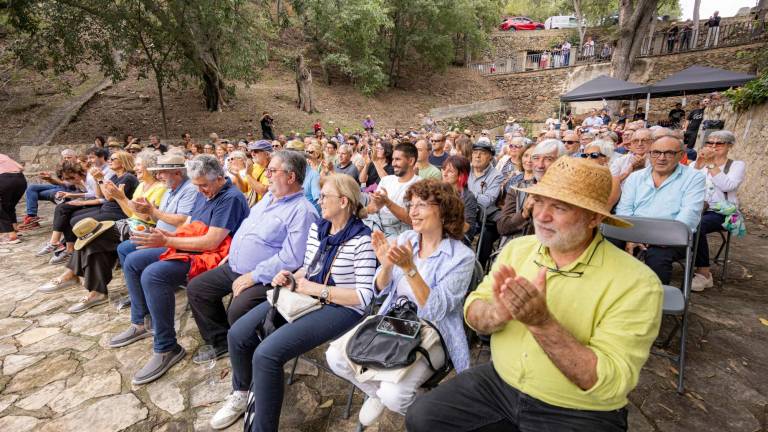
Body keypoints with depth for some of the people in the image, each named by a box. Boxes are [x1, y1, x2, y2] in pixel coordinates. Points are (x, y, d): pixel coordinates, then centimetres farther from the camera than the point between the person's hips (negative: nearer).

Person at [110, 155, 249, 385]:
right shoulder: (204, 193, 14)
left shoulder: (231, 198, -18)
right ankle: (139, 323, 23)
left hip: (209, 255, -10)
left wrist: (166, 242, -19)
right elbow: (188, 225, 18)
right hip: (186, 248, 11)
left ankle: (166, 349, -19)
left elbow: (211, 241, -23)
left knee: (153, 275, -29)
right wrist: (167, 235, -3)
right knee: (132, 261, 12)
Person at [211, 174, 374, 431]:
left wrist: (316, 289, -20)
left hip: (340, 308, -8)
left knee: (267, 354, -24)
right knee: (238, 334, -1)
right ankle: (243, 392, 31)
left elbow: (364, 297, -20)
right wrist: (291, 277, -3)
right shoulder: (316, 227, 6)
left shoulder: (361, 240, -17)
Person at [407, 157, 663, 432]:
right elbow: (472, 312, -5)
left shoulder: (637, 283, -18)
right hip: (498, 383, 4)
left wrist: (542, 322, -32)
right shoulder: (517, 248, -4)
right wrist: (499, 313, -26)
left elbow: (611, 384, -21)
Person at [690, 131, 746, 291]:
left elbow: (727, 186, -12)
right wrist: (699, 164, -9)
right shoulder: (696, 164, 17)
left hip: (721, 212, -2)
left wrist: (711, 164, -11)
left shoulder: (737, 165, 9)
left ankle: (704, 273, -26)